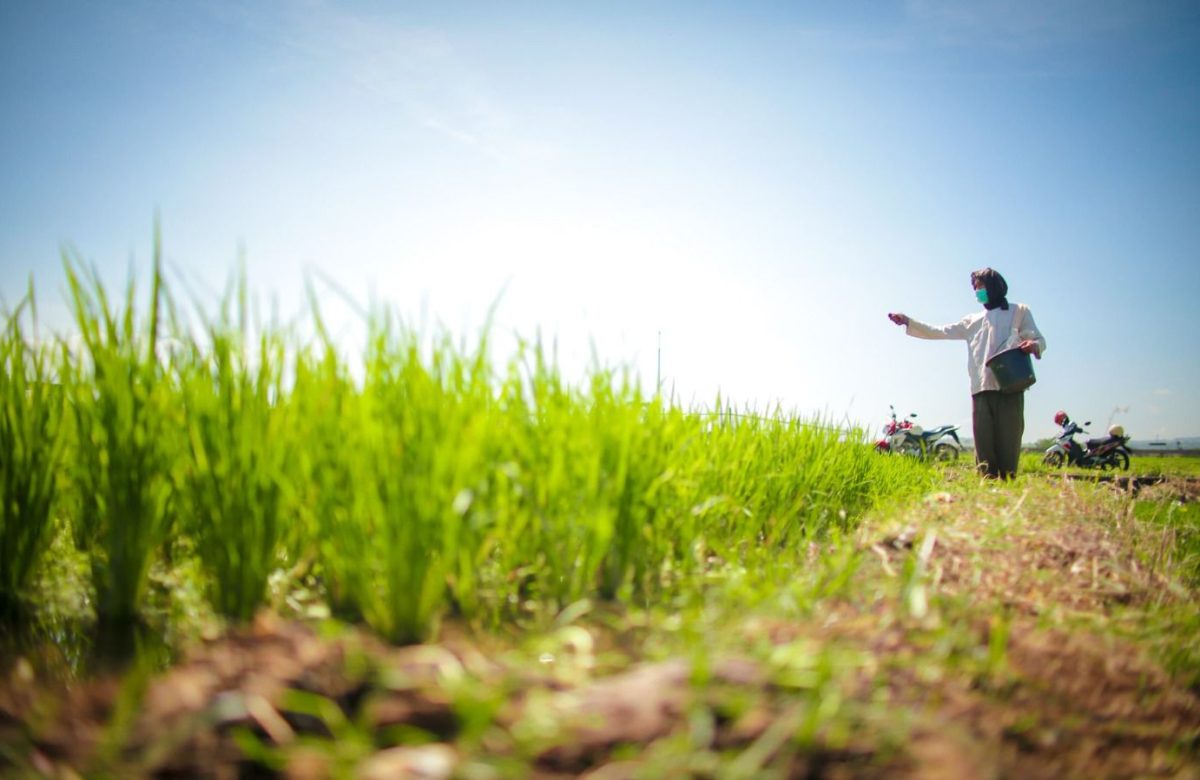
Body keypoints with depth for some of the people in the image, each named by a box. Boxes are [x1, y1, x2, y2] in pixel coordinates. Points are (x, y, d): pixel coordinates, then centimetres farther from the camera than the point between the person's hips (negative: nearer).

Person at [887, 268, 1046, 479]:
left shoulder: (1019, 311, 15)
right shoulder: (973, 321, 25)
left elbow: (1040, 340, 11)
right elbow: (940, 332, 22)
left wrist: (1034, 346, -14)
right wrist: (909, 322, 14)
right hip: (982, 390, 4)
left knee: (1008, 444, -7)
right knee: (984, 446, -2)